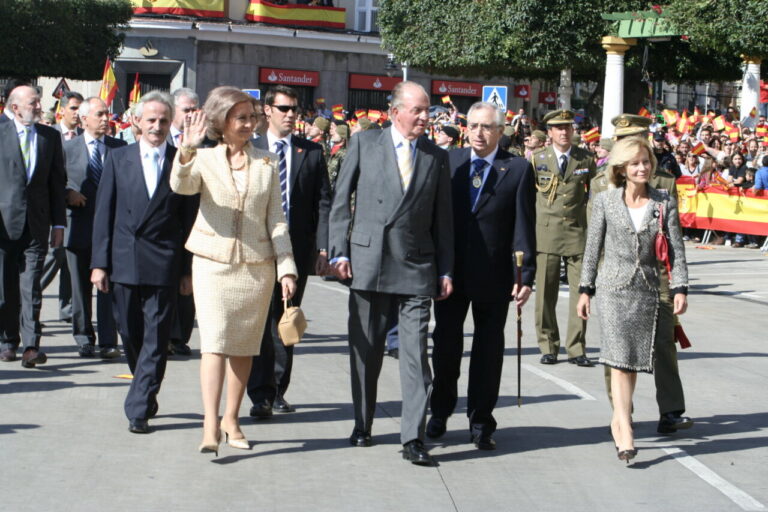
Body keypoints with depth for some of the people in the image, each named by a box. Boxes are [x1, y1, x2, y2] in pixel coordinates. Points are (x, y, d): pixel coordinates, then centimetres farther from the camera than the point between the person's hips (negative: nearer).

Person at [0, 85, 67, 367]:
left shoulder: (50, 136, 10)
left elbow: (57, 181, 11)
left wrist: (58, 223, 7)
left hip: (36, 223, 1)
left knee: (31, 286, -5)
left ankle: (31, 345, -7)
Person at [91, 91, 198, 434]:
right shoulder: (118, 159, 7)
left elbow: (190, 218, 3)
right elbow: (104, 213, 6)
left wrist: (188, 269, -1)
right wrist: (99, 262, 0)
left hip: (164, 265, -2)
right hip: (123, 262, 2)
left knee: (156, 338, -4)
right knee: (130, 335, 11)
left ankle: (139, 409, 0)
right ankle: (146, 394, 31)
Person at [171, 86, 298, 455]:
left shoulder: (266, 164, 8)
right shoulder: (205, 159, 2)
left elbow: (276, 219, 7)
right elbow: (181, 186, -18)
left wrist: (286, 268, 0)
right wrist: (187, 151, -37)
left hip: (257, 265, 2)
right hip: (213, 262, -2)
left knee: (244, 346, 7)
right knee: (215, 342, -11)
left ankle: (232, 418, 20)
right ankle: (210, 426, -15)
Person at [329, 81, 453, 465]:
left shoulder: (437, 157, 8)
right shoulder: (364, 143, 4)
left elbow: (442, 217, 10)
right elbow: (341, 200, 5)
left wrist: (445, 270, 6)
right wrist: (340, 251, -2)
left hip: (416, 268, 0)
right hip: (368, 263, 0)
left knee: (415, 354, -5)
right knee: (365, 351, 10)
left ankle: (413, 438, -4)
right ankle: (362, 426, 24)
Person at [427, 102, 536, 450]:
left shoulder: (518, 169, -2)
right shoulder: (449, 161, 4)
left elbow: (524, 226, -5)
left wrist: (526, 275, -11)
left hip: (494, 275, -2)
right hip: (451, 271, 2)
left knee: (488, 350, 6)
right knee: (445, 344, 9)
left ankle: (481, 422, 16)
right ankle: (440, 412, 27)